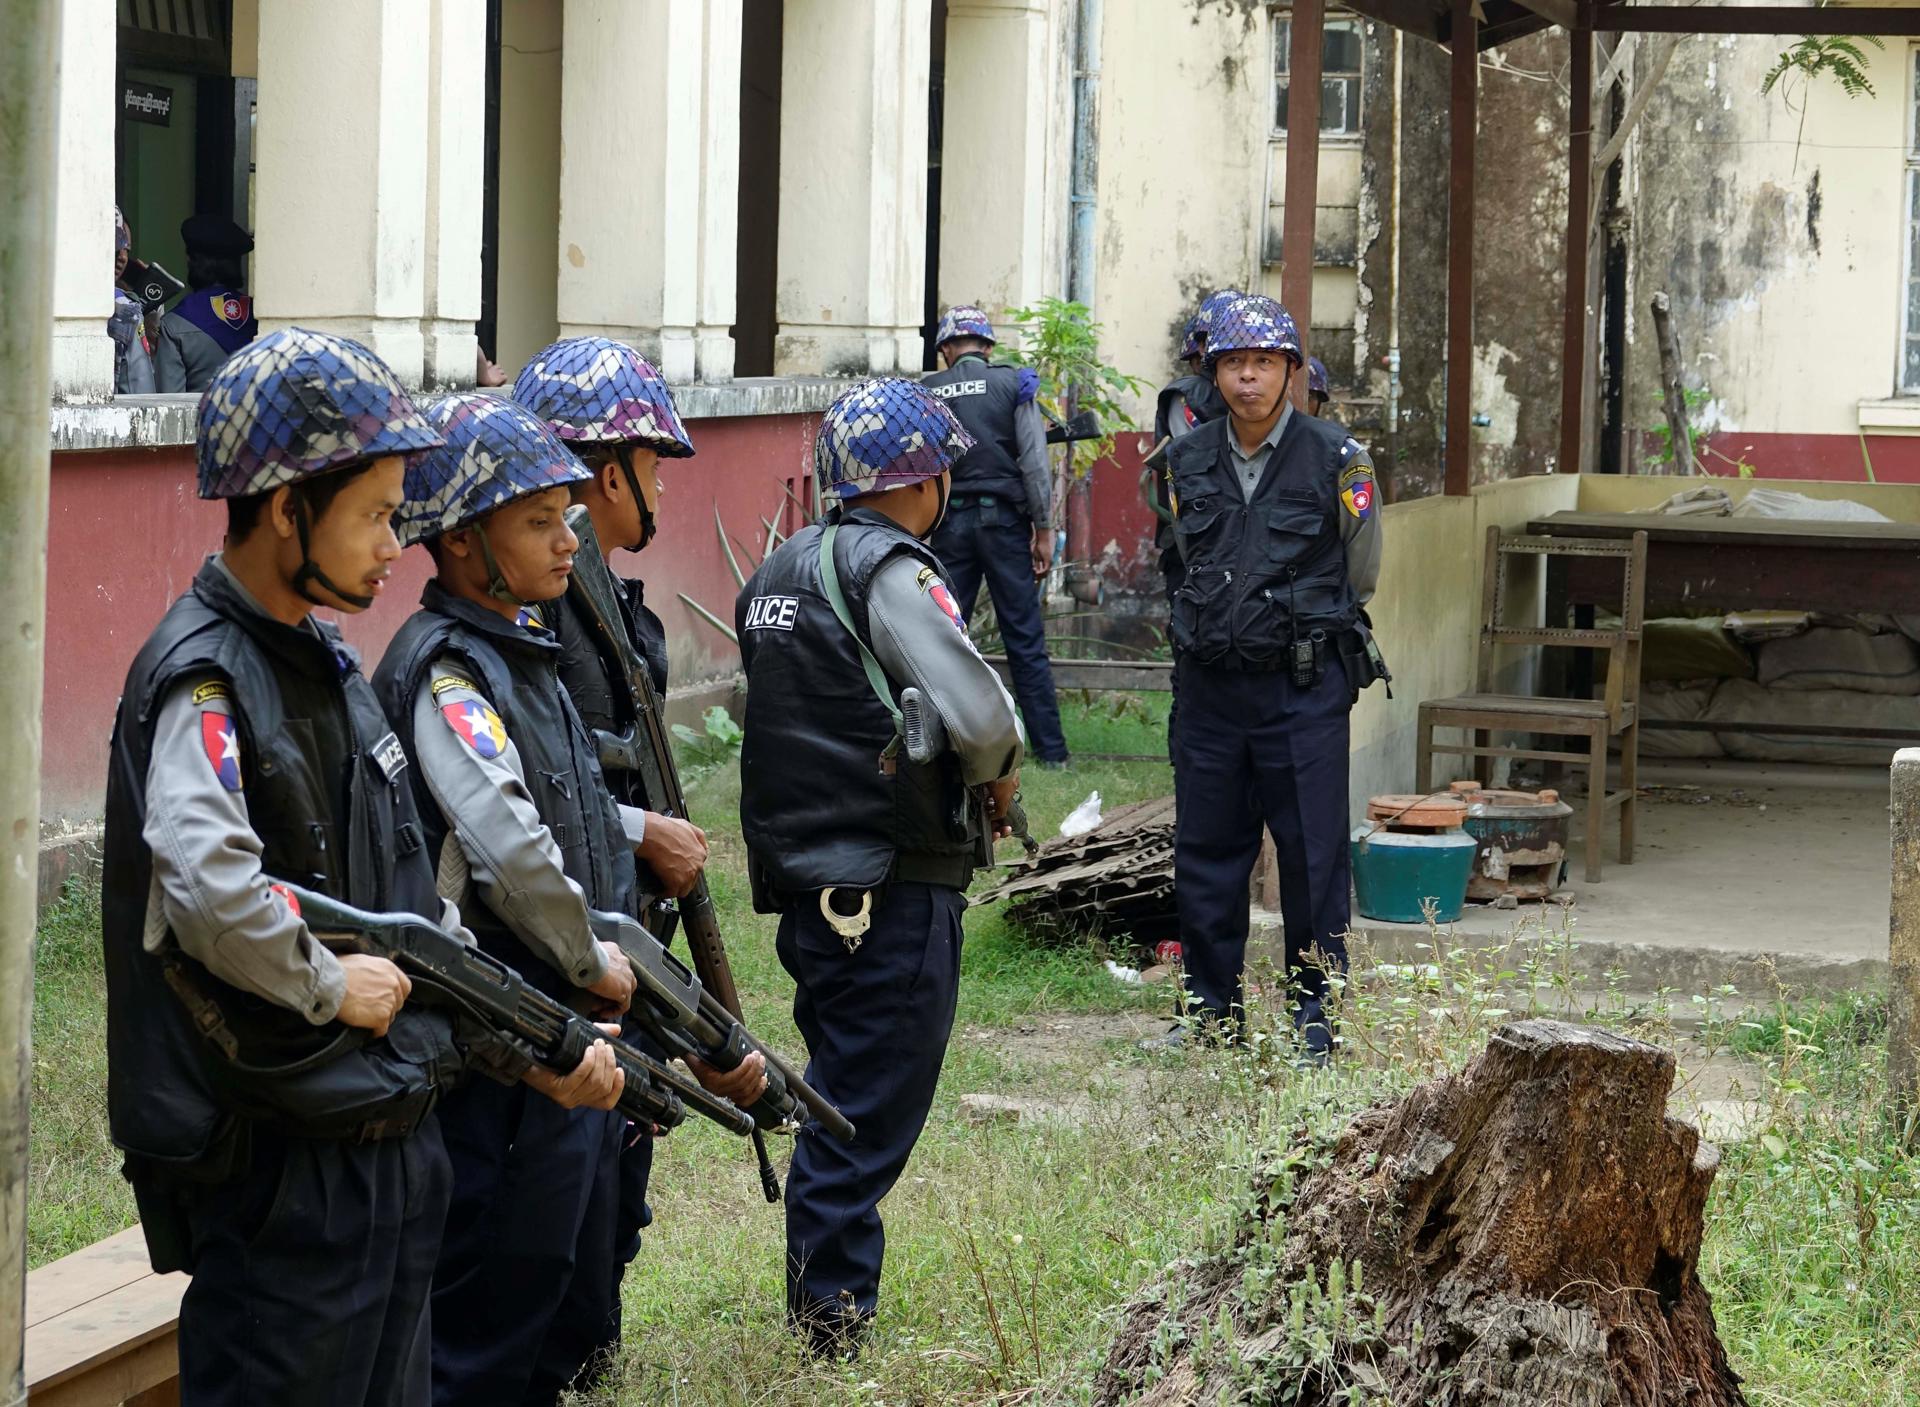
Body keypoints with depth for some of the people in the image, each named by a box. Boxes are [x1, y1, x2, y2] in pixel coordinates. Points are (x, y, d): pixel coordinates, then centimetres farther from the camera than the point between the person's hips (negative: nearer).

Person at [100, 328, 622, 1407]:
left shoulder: (327, 664, 13)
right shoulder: (204, 680, -17)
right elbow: (207, 892, -35)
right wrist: (331, 986, -20)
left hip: (395, 1144, 9)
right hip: (284, 1166, -9)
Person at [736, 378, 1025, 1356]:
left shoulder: (776, 573, 14)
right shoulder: (887, 569, -13)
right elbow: (977, 715, -24)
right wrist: (996, 774, -3)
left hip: (807, 890, 9)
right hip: (892, 896, -9)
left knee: (836, 1113, 17)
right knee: (867, 1122, -4)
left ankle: (817, 1328, 23)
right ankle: (833, 1339, -2)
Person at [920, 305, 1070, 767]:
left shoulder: (926, 392, 3)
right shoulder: (1013, 383, -1)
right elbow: (1034, 461, -6)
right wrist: (1044, 529, -1)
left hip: (949, 522, 1)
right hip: (1003, 519, -1)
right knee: (1025, 639, 2)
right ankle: (1050, 748, 4)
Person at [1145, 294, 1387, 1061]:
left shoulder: (1336, 459, -5)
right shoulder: (1188, 459, 6)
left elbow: (1360, 572, 5)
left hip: (1304, 685, -4)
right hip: (1210, 681, 4)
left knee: (1312, 852, 0)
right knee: (1204, 850, 9)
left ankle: (1315, 1010, 10)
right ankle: (1212, 1008, 21)